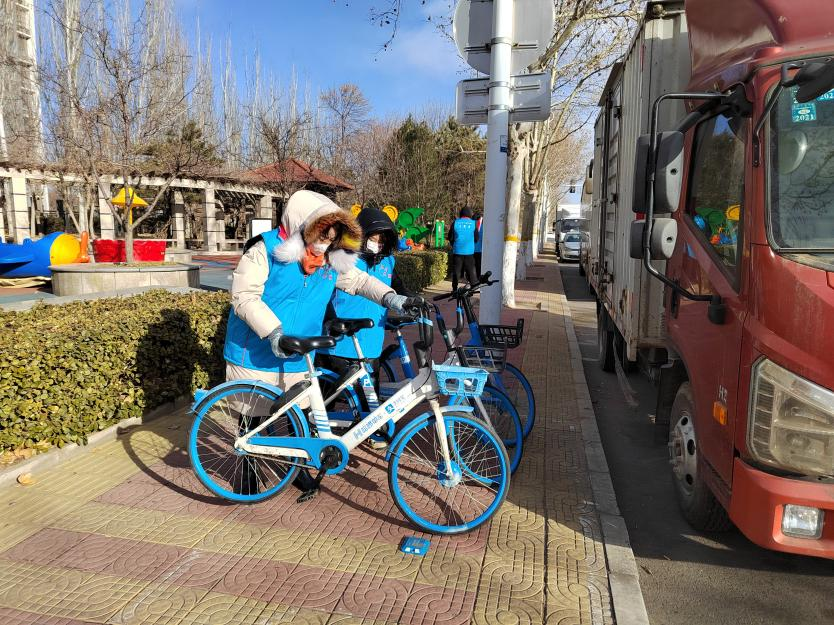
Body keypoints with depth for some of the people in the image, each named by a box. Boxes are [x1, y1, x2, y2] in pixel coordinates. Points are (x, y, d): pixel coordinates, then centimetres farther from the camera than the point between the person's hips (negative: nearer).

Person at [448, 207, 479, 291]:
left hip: (457, 251, 0)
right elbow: (476, 238, 4)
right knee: (471, 271, 8)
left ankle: (454, 289, 9)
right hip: (469, 251, 0)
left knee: (456, 271, 7)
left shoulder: (455, 223, -3)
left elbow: (450, 237, 2)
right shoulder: (473, 224, -3)